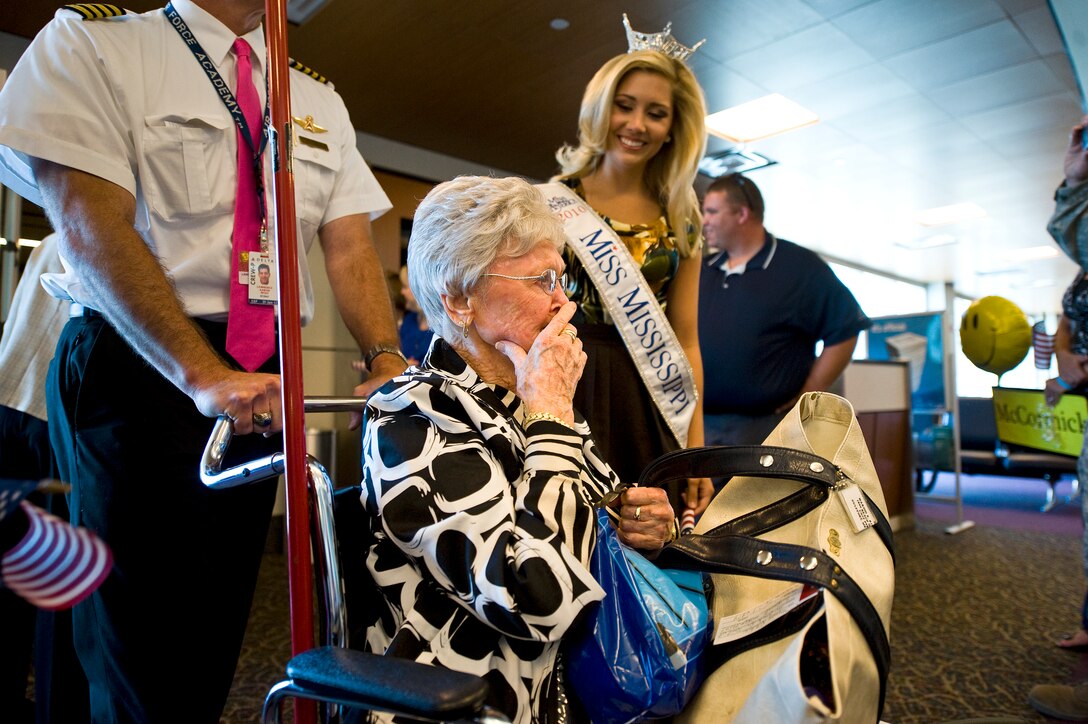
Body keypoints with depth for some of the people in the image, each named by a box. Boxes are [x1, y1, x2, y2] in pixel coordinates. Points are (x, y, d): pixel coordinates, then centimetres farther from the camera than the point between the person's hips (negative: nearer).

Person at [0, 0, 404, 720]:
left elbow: (352, 247, 4)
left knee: (219, 626, 16)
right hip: (138, 362, -4)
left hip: (262, 381, 5)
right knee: (146, 641, 2)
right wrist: (205, 376, -26)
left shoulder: (320, 101, 14)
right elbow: (91, 227, -14)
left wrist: (388, 362, -13)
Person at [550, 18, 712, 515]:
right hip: (568, 393, -2)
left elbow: (685, 343, 9)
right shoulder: (554, 200, 1)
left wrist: (696, 448, 5)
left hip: (649, 408, 3)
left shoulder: (680, 222, 9)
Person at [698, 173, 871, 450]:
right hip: (699, 425, 5)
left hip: (767, 427, -5)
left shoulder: (800, 267, -4)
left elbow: (845, 330, -6)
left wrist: (809, 394, -8)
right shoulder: (701, 270, 13)